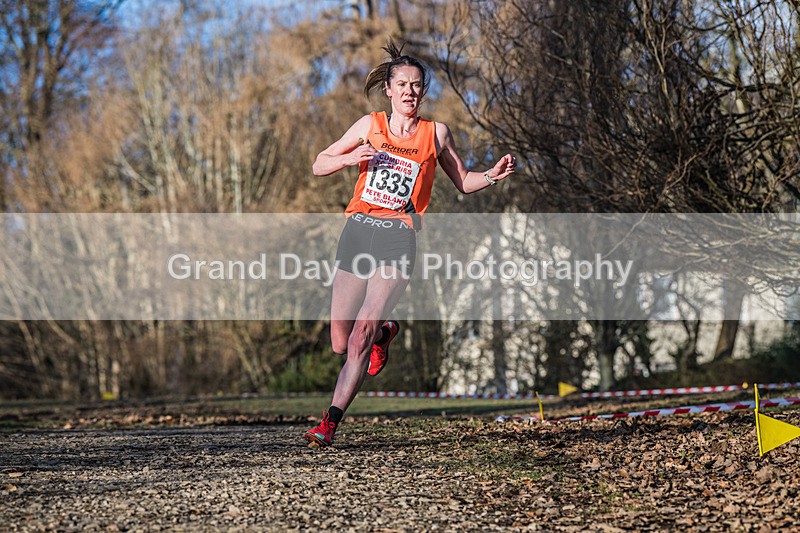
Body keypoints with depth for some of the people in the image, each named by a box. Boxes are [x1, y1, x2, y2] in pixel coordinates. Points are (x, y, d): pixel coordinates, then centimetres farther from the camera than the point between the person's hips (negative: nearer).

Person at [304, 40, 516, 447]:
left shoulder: (436, 133, 8)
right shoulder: (370, 125, 9)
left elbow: (463, 182, 19)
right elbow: (319, 166, 11)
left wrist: (492, 176, -2)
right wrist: (350, 158, -9)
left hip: (398, 238, -2)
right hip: (358, 230, 2)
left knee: (361, 334, -17)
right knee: (341, 344, 4)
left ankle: (330, 423, -15)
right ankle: (385, 333, 37)